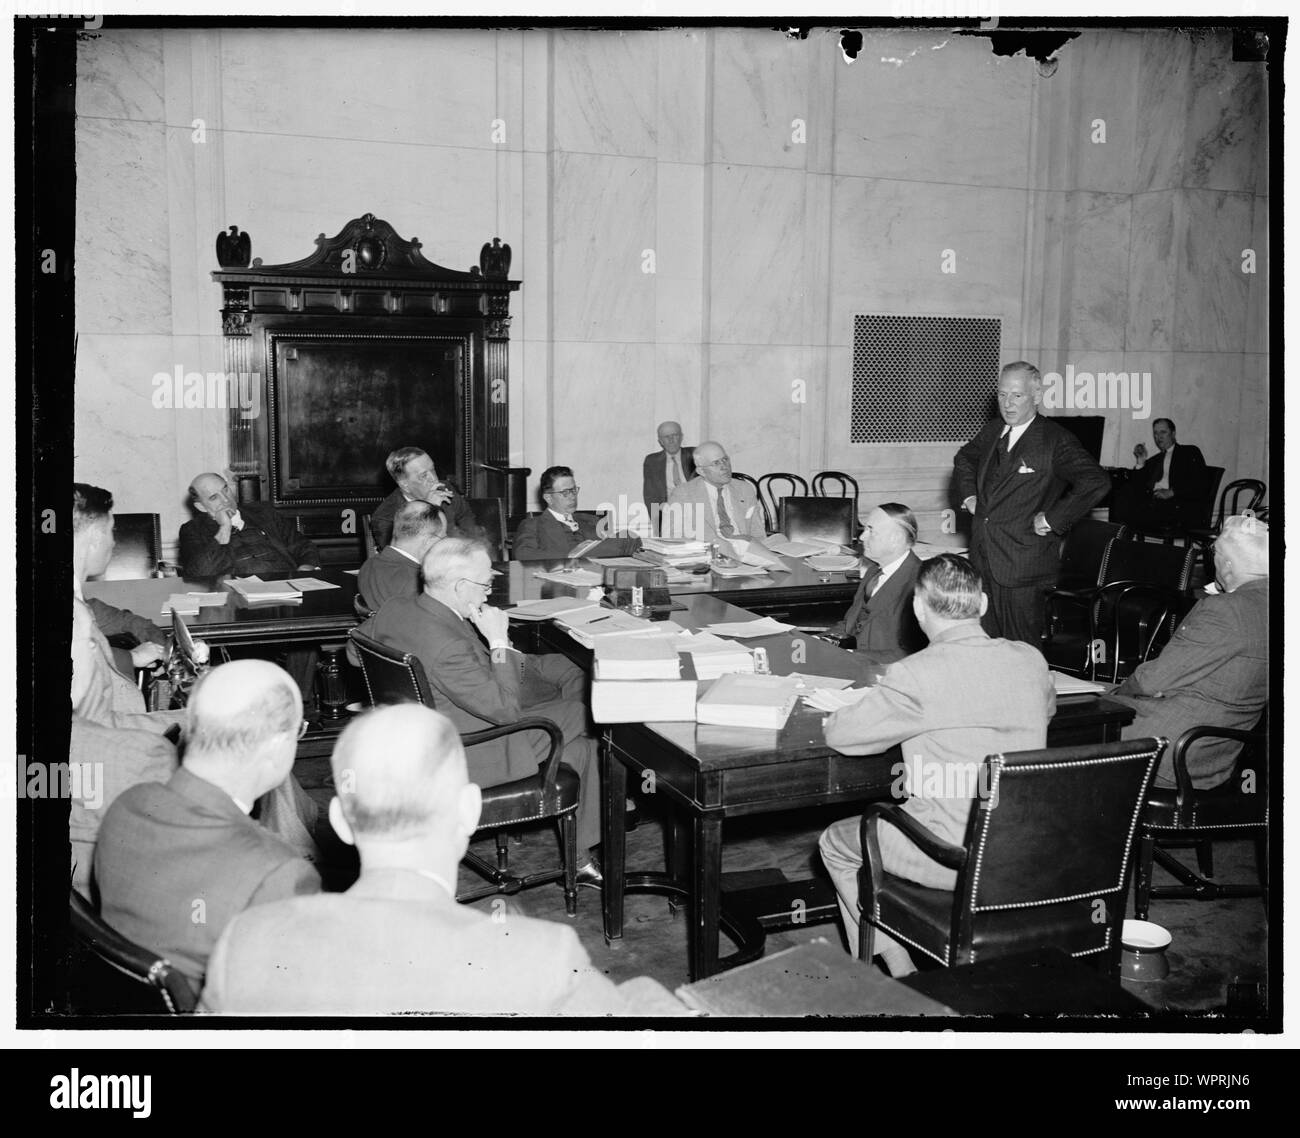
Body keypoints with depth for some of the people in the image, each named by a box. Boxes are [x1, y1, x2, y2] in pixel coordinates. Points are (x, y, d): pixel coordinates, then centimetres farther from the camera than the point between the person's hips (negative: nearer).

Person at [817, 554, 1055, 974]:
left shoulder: (914, 676, -20)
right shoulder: (1030, 660, -1)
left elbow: (840, 734, -11)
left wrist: (872, 700, 11)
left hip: (957, 859, -7)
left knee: (836, 844, 20)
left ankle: (897, 973, 24)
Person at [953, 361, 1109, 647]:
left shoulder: (1055, 440, -11)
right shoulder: (992, 432, 10)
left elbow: (1096, 482, -24)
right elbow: (964, 458, 32)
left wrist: (1051, 519, -21)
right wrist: (968, 495, 16)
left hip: (1023, 567, -6)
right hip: (983, 560, 6)